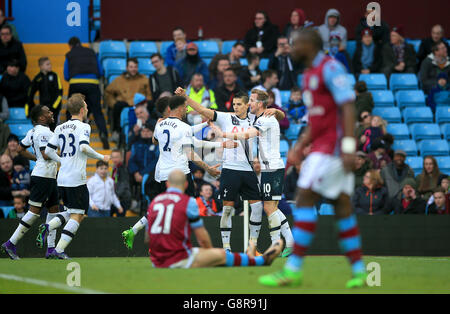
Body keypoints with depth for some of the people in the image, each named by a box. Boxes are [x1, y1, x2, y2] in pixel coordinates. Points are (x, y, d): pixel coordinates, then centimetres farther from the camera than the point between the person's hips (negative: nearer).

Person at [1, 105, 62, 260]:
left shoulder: (33, 131, 14)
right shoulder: (43, 132, -15)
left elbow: (21, 149, 21)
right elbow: (46, 155, -23)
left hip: (49, 177, 10)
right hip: (43, 176, -10)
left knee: (54, 210, 10)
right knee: (34, 212, -9)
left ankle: (51, 249, 11)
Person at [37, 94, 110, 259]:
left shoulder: (60, 128, 13)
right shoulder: (83, 126, -7)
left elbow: (48, 151, 9)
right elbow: (84, 147, -22)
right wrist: (101, 157, -8)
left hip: (62, 178, 7)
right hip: (76, 179, -7)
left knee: (73, 213, 20)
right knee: (77, 215, -3)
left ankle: (48, 227, -1)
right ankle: (59, 250, -12)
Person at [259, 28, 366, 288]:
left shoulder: (330, 68, -10)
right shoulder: (310, 74, 20)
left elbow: (347, 107, -17)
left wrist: (348, 145, -24)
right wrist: (300, 146, 18)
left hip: (333, 145, -10)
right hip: (321, 145, 10)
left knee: (305, 197, -12)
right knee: (342, 204, 7)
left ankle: (293, 269, -14)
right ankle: (359, 270, 7)